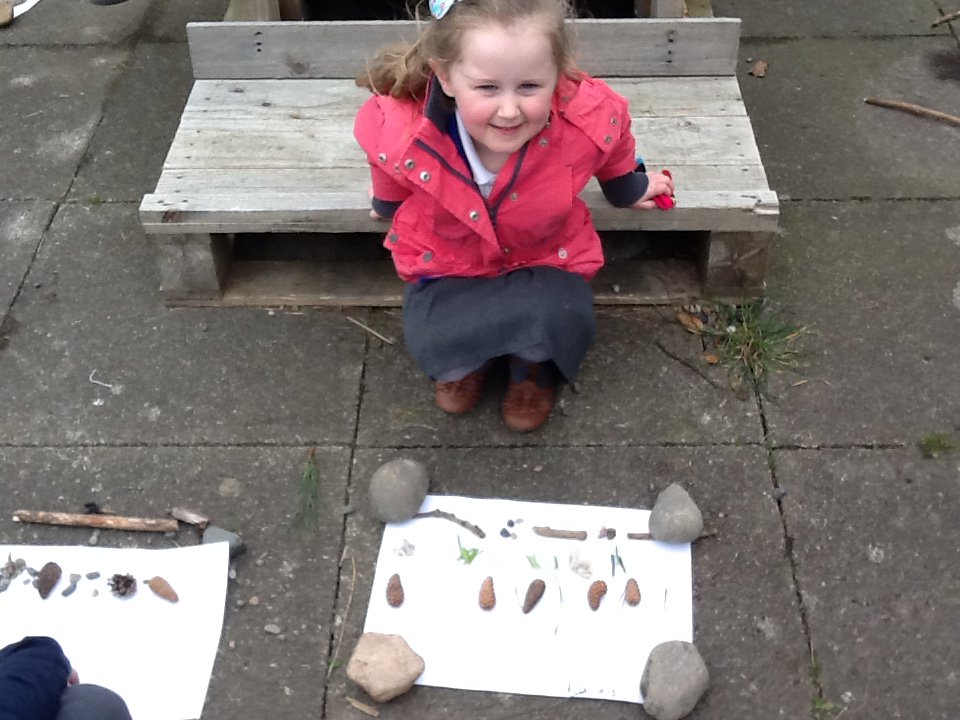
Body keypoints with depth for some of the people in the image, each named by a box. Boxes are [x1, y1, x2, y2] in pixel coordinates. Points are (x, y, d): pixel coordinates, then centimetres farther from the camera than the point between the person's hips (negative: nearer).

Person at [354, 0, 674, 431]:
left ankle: (533, 365, 10)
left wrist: (629, 190, 21)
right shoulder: (397, 128, -31)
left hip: (544, 259, 0)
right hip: (447, 267, 0)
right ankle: (467, 360, 14)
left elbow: (612, 157, 0)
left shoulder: (590, 120, -30)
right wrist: (386, 204, 20)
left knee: (560, 317, -31)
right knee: (430, 343, -28)